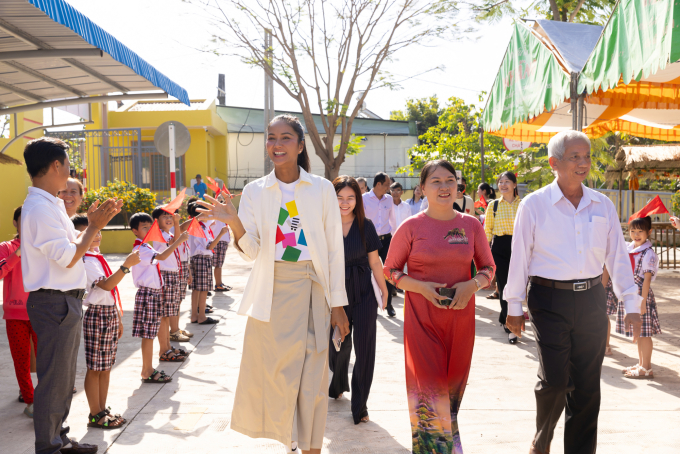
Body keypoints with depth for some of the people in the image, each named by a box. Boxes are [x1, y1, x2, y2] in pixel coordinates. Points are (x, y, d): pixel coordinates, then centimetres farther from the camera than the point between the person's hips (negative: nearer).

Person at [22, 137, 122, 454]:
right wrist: (94, 226, -13)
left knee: (64, 376, 19)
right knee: (54, 378, -1)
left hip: (66, 300, 10)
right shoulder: (40, 208, -18)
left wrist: (94, 223, 9)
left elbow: (71, 244, 18)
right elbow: (68, 258, -21)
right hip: (54, 301, -10)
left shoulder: (51, 205, 14)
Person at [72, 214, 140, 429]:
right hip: (97, 315, -9)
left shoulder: (98, 258, 15)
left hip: (110, 314, 9)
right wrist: (126, 265, -38)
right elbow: (106, 285, -29)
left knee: (106, 366, 14)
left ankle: (103, 409, 23)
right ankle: (95, 415, 9)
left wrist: (118, 318, 22)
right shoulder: (85, 262, -15)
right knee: (95, 368, 0)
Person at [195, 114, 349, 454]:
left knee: (312, 377, 3)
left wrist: (337, 304, 0)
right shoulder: (255, 191, 5)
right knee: (272, 372, 3)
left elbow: (335, 250, 2)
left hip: (310, 290, -1)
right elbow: (251, 251, 0)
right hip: (271, 292, 1)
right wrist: (234, 222, -20)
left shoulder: (322, 189, 1)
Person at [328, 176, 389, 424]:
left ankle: (359, 405, 12)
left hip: (364, 294, 0)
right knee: (337, 345, 14)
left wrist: (384, 290, 8)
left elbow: (374, 261, 4)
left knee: (364, 348, -1)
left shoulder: (365, 226, -3)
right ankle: (338, 384, 46)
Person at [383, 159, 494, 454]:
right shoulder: (411, 227, -4)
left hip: (460, 315, 3)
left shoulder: (471, 225, 3)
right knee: (429, 387, -5)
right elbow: (391, 270, 2)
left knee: (453, 385, 13)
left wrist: (472, 285, -10)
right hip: (422, 316, -3)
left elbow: (488, 267, 11)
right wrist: (421, 287, -14)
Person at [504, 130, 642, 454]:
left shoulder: (603, 205, 7)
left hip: (592, 299, 4)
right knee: (554, 379, -8)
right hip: (550, 299, -4)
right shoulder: (534, 205, -3)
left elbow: (617, 256, 10)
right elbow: (520, 257, -1)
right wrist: (514, 307, 2)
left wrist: (631, 305, 6)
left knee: (587, 385, 8)